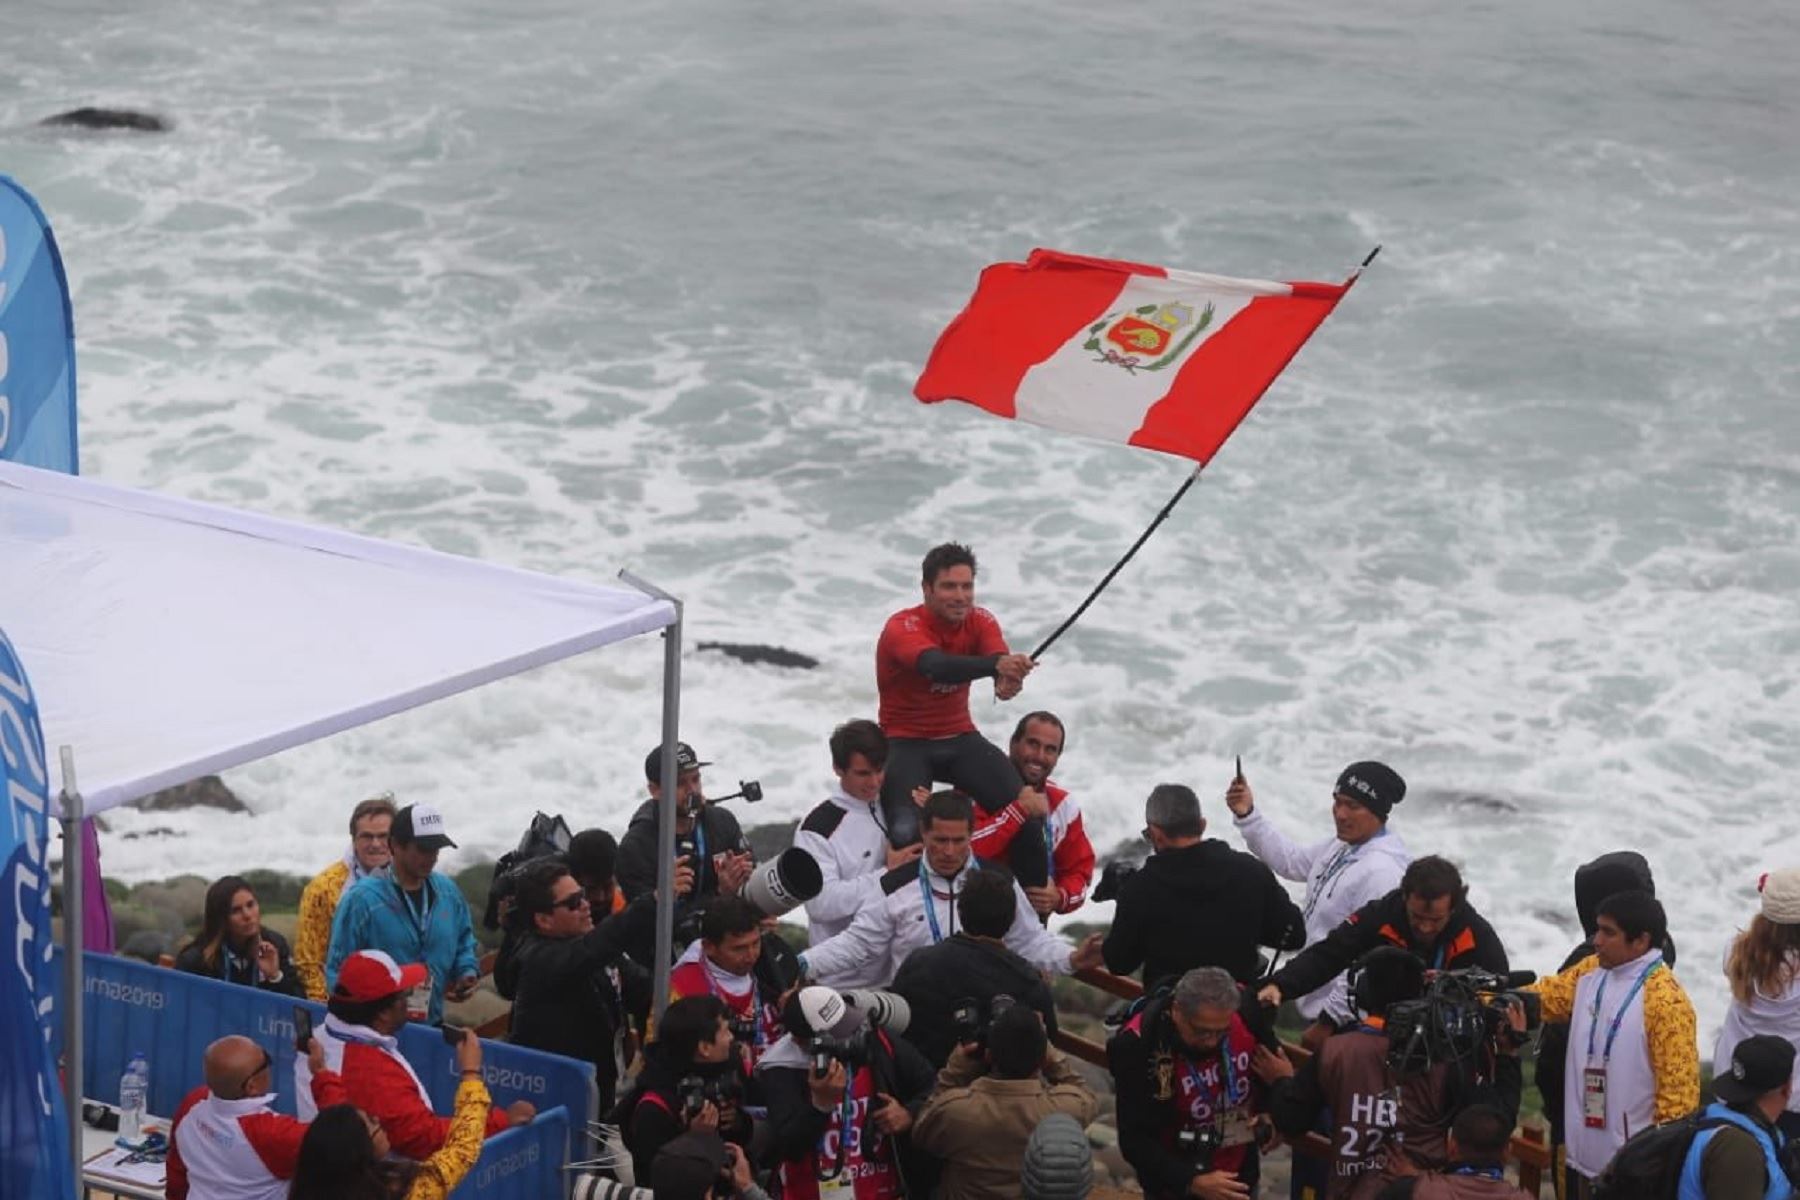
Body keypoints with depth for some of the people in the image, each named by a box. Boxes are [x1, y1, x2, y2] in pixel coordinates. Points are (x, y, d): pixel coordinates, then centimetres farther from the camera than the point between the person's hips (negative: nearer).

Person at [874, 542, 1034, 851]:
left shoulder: (980, 622, -4)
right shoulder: (901, 628, -20)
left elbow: (1002, 660, -26)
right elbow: (936, 666, -42)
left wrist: (1008, 681, -53)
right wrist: (997, 664, -60)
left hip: (961, 739, 5)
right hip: (906, 742, -4)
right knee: (906, 833, -29)